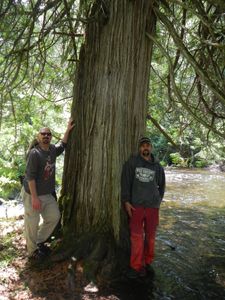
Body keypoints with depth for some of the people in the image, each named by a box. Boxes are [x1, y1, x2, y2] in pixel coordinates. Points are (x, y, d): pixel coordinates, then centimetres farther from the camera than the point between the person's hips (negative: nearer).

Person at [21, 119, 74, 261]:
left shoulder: (52, 150, 3)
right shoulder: (34, 153, -20)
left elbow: (62, 146, 26)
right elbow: (30, 176, -22)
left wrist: (68, 130, 18)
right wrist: (35, 198, -23)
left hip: (48, 194, 8)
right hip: (32, 194, -8)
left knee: (54, 217, 15)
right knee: (32, 224, 3)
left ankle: (39, 241, 34)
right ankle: (32, 251, 23)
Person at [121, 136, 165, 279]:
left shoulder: (157, 166, 9)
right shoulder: (132, 162, 0)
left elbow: (161, 185, 21)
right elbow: (125, 181, -2)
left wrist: (158, 200, 14)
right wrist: (126, 201, -6)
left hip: (153, 206, 3)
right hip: (136, 205, -2)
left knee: (150, 236, 7)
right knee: (137, 236, -3)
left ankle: (147, 263, 22)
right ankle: (136, 266, 7)